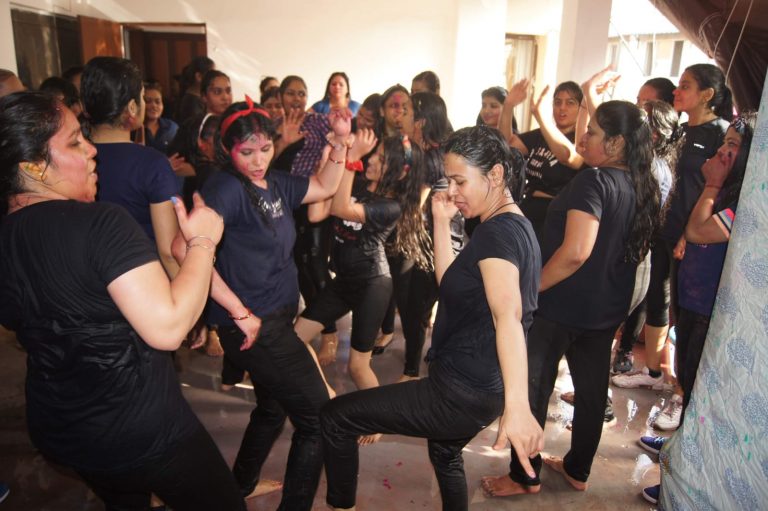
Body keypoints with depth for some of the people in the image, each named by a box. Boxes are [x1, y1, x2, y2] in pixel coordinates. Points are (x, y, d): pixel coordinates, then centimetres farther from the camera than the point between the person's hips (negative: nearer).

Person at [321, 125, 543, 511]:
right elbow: (453, 285, 14)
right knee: (445, 454, 36)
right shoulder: (516, 226, 10)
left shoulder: (497, 232, -20)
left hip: (460, 393, -11)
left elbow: (507, 316, -35)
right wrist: (442, 221, 6)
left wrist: (517, 405, -46)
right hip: (482, 389, 11)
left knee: (335, 417, -1)